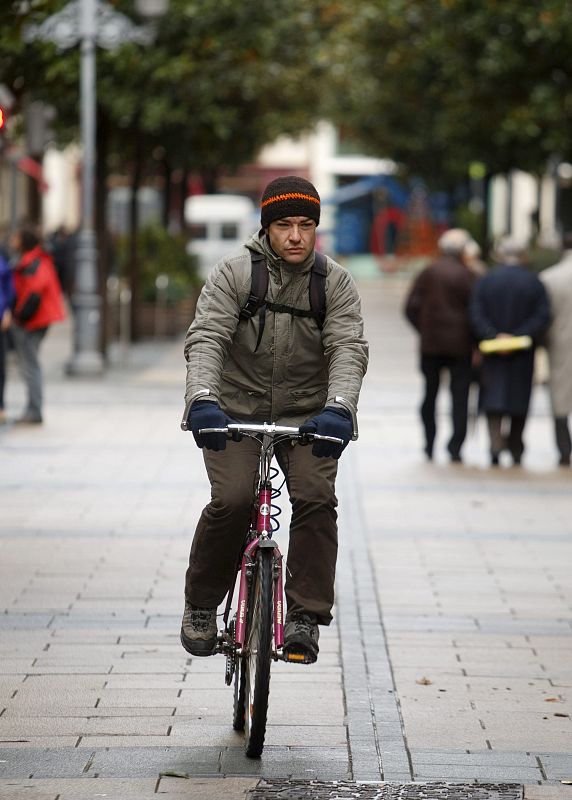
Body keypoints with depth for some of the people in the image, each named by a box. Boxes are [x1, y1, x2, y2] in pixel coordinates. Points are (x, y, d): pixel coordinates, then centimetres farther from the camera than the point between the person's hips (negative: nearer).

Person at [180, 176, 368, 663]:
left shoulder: (336, 283, -1)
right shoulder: (233, 273, -5)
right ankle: (201, 607, 4)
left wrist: (339, 407, -32)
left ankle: (306, 617, -11)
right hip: (237, 410, -1)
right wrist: (203, 398, -35)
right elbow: (206, 338, -17)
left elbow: (349, 348, -13)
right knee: (232, 502, -18)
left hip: (306, 415, 1)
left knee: (316, 499, -19)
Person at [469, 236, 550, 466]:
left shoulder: (485, 281, -3)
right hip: (523, 356, 1)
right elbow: (543, 315, -12)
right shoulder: (534, 282, -4)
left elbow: (476, 316, -11)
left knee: (493, 398, 3)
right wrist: (518, 336, -15)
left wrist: (493, 336, -16)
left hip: (493, 352, -1)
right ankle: (516, 450, 22)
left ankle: (496, 444, -17)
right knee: (519, 401, 14)